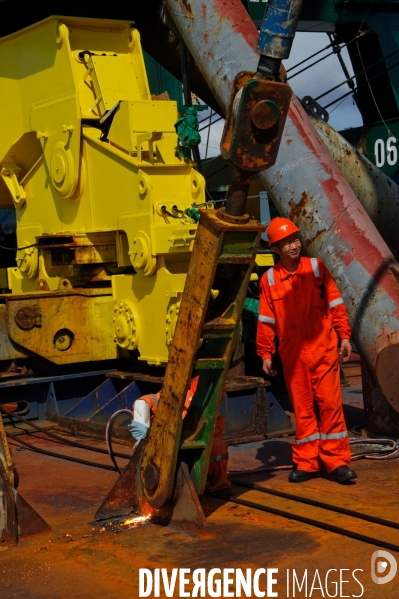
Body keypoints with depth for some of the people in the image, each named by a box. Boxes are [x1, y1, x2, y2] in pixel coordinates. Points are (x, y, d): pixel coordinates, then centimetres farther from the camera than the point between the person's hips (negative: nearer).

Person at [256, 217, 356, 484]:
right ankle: (307, 463, 15)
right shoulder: (269, 279, 2)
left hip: (323, 349, -1)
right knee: (302, 408, 7)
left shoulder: (317, 267, 1)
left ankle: (337, 461, 5)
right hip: (293, 355, 1)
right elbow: (266, 321, 6)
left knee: (330, 403, -3)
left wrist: (344, 336, 0)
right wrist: (266, 354, 6)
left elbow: (335, 303, 4)